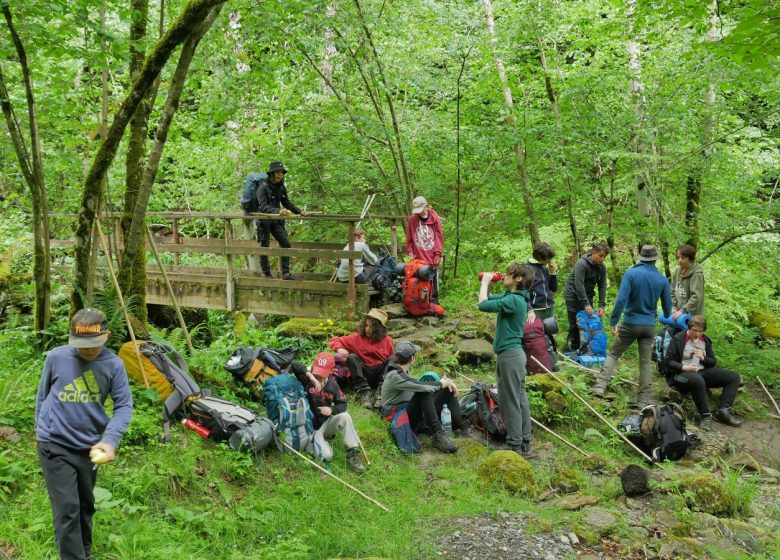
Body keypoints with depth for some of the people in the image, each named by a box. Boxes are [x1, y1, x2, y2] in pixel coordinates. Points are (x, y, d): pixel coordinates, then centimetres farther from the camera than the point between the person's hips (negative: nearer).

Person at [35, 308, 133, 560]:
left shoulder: (113, 364, -10)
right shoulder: (56, 357, -11)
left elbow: (124, 405, -7)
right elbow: (42, 396, 4)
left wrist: (110, 439, -22)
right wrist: (41, 429, 13)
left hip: (89, 446, 3)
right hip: (55, 445, -2)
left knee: (85, 505, 19)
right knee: (67, 509, -6)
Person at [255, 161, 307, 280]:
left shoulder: (281, 187, 3)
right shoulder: (263, 187, -18)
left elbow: (287, 202, 13)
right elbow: (263, 207, -29)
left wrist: (299, 211, -2)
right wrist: (277, 211, -45)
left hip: (276, 220, 6)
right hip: (263, 220, -6)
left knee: (286, 244, -2)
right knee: (264, 246, 2)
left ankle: (285, 272, 2)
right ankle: (266, 273, 13)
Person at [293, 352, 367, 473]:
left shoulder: (332, 385, 1)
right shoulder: (306, 380, -12)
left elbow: (343, 404, 4)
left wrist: (332, 410, -18)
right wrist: (310, 375, -37)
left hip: (326, 423, 4)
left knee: (344, 416, -25)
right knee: (326, 455, -25)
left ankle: (353, 454, -14)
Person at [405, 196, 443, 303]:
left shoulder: (434, 219, 1)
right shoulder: (411, 220, 3)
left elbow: (439, 237, 2)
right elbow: (409, 239, 9)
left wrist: (438, 253, -5)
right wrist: (410, 251, -3)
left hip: (432, 258, 0)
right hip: (418, 258, 0)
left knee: (433, 282, 5)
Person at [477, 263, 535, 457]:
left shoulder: (514, 300, -19)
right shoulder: (512, 296, 11)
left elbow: (483, 305, -24)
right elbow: (488, 299, 24)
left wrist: (485, 282, -11)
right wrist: (485, 283, 8)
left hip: (509, 355, -10)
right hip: (515, 353, 10)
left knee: (510, 401, -2)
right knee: (520, 399, 13)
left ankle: (515, 446, 5)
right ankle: (525, 444, 20)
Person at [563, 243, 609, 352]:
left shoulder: (602, 267, -1)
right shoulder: (582, 264, -21)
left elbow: (602, 287, -1)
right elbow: (579, 284, -27)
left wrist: (601, 305, -11)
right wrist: (586, 304, -29)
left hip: (587, 295, 6)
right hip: (573, 294, -6)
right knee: (575, 323, -8)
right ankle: (573, 348, -1)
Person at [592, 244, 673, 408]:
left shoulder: (631, 273, -11)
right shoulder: (662, 279, 0)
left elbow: (621, 299, -19)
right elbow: (667, 306, 9)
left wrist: (613, 321, -13)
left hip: (630, 324, -2)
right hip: (649, 326, 2)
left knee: (613, 354, 10)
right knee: (645, 362, 10)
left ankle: (600, 387, -4)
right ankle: (644, 401, 13)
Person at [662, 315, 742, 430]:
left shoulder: (705, 340, 14)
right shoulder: (678, 339, -4)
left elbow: (713, 362, 18)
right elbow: (667, 361, -9)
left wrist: (703, 358, -4)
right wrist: (684, 367, -23)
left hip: (702, 372, 7)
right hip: (681, 373, -7)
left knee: (734, 377, -7)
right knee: (698, 381, -42)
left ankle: (724, 411, -20)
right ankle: (706, 416, -31)